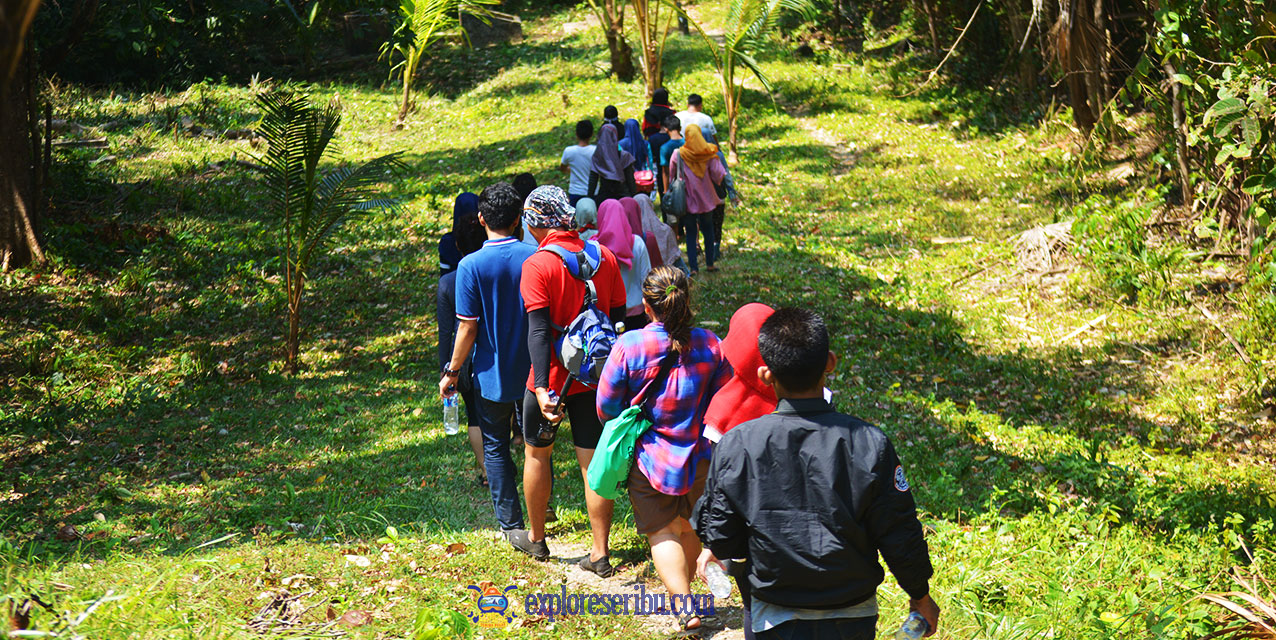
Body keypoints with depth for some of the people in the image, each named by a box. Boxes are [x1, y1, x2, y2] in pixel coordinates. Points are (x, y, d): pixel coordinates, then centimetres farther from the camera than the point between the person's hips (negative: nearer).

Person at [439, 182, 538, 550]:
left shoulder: (472, 265, -15)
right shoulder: (534, 258, -8)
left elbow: (468, 329, -14)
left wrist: (452, 372, -1)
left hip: (491, 376, -2)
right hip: (532, 371, 3)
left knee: (496, 448, 11)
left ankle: (512, 524, 12)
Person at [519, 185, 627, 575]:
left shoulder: (538, 265, -15)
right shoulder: (604, 257, 0)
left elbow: (538, 331, -21)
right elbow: (618, 318, 6)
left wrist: (542, 389, -25)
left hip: (552, 379, -3)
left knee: (537, 453, 17)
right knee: (594, 461, 7)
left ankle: (536, 539, 32)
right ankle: (600, 553, 9)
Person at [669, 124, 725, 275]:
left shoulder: (678, 154, -9)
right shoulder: (710, 153, -7)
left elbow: (672, 176, 0)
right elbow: (718, 175, -9)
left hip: (688, 200, -1)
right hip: (707, 199, 1)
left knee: (690, 234, 5)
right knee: (708, 230, 16)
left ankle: (693, 267, 1)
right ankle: (710, 263, 20)